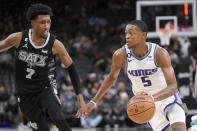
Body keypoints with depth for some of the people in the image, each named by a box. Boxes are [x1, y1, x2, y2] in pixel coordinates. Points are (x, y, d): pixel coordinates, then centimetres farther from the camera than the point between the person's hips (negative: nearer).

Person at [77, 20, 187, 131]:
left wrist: (153, 97, -50)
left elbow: (173, 87, -31)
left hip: (168, 97, -2)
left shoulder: (159, 53, -23)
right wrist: (93, 102, 5)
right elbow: (112, 77, 6)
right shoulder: (120, 55, -15)